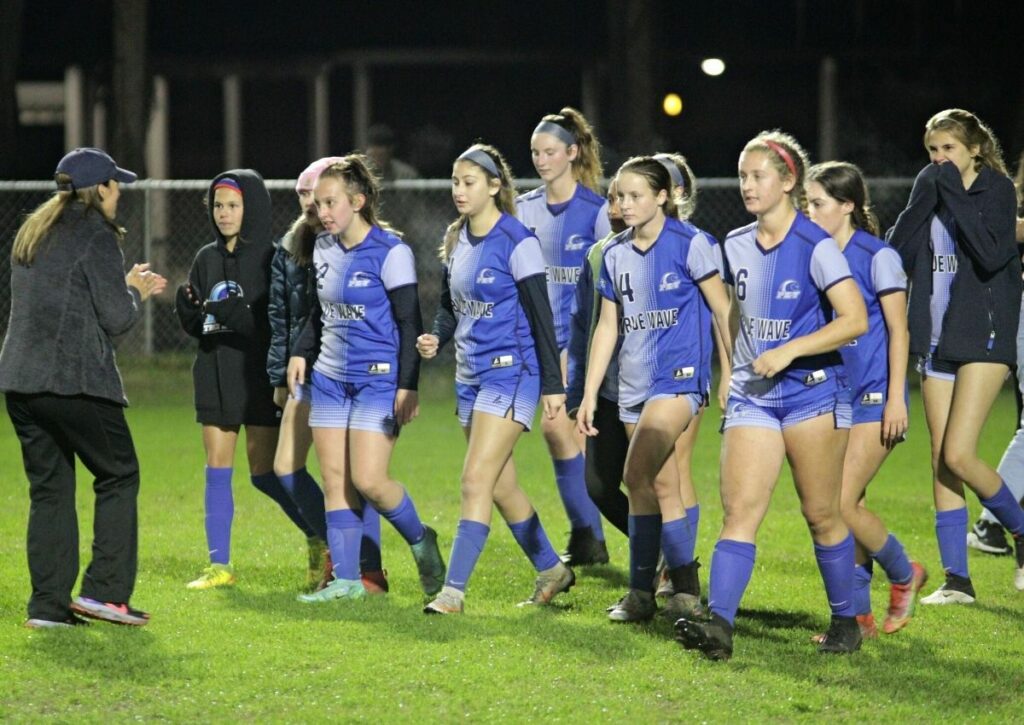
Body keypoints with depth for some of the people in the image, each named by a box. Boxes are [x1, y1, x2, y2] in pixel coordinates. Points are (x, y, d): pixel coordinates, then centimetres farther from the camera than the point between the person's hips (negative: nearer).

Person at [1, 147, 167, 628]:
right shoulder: (96, 237, -8)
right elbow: (117, 318, -10)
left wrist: (125, 285, 23)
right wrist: (136, 292, 11)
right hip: (76, 382, -7)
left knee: (49, 488, 10)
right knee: (118, 477, 5)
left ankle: (48, 604, 6)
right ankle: (106, 589, -1)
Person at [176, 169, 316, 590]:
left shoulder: (272, 259, -8)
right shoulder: (207, 260, 10)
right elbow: (196, 326, 12)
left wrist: (240, 316, -27)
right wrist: (189, 309, -10)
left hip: (260, 380, -5)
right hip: (215, 377, 5)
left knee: (264, 473, -2)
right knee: (217, 471, 2)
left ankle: (322, 538, 18)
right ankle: (219, 566, 6)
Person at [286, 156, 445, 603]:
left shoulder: (390, 252, -12)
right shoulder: (324, 249, 9)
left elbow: (409, 324, -12)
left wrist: (408, 386, -17)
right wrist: (300, 352, 10)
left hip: (378, 379, -7)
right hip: (330, 378, 7)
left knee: (368, 480, -14)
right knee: (334, 480, 2)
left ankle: (421, 541, 13)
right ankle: (346, 580, 6)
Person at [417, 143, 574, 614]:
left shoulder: (516, 242, -13)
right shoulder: (455, 240, 10)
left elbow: (540, 316, -12)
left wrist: (552, 384, -13)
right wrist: (436, 337, -2)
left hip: (511, 373, -8)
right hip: (471, 375, 8)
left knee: (476, 480, -13)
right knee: (500, 486, 13)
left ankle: (454, 591, -14)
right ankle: (551, 571, 29)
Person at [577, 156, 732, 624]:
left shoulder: (690, 244, -7)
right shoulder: (616, 255, 9)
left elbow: (723, 312, -4)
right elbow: (608, 326, 15)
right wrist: (589, 394, 13)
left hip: (679, 377, -6)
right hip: (635, 385, 6)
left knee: (637, 476, -18)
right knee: (661, 486, 8)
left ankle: (642, 589, -10)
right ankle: (684, 588, 13)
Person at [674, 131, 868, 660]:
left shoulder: (815, 247, -10)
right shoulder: (735, 247, 10)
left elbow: (855, 320, -17)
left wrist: (788, 352, -21)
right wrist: (728, 376, 22)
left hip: (811, 392, -5)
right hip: (752, 395, 5)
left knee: (821, 514, 2)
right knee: (739, 510, -10)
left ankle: (845, 621, 18)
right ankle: (718, 622, -22)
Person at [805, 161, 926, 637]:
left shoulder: (878, 257, -9)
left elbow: (899, 332, -9)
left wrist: (896, 399, -15)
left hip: (873, 397, -7)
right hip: (831, 396, 7)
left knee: (842, 503, -14)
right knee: (843, 508, 3)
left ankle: (904, 575, 10)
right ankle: (858, 616, 9)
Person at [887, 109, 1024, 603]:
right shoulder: (931, 193, 10)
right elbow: (897, 256, 0)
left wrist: (955, 194, -19)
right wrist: (924, 199, -10)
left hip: (984, 335, -6)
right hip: (936, 337, 6)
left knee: (958, 455, -14)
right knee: (940, 459, 2)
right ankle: (956, 578, 6)